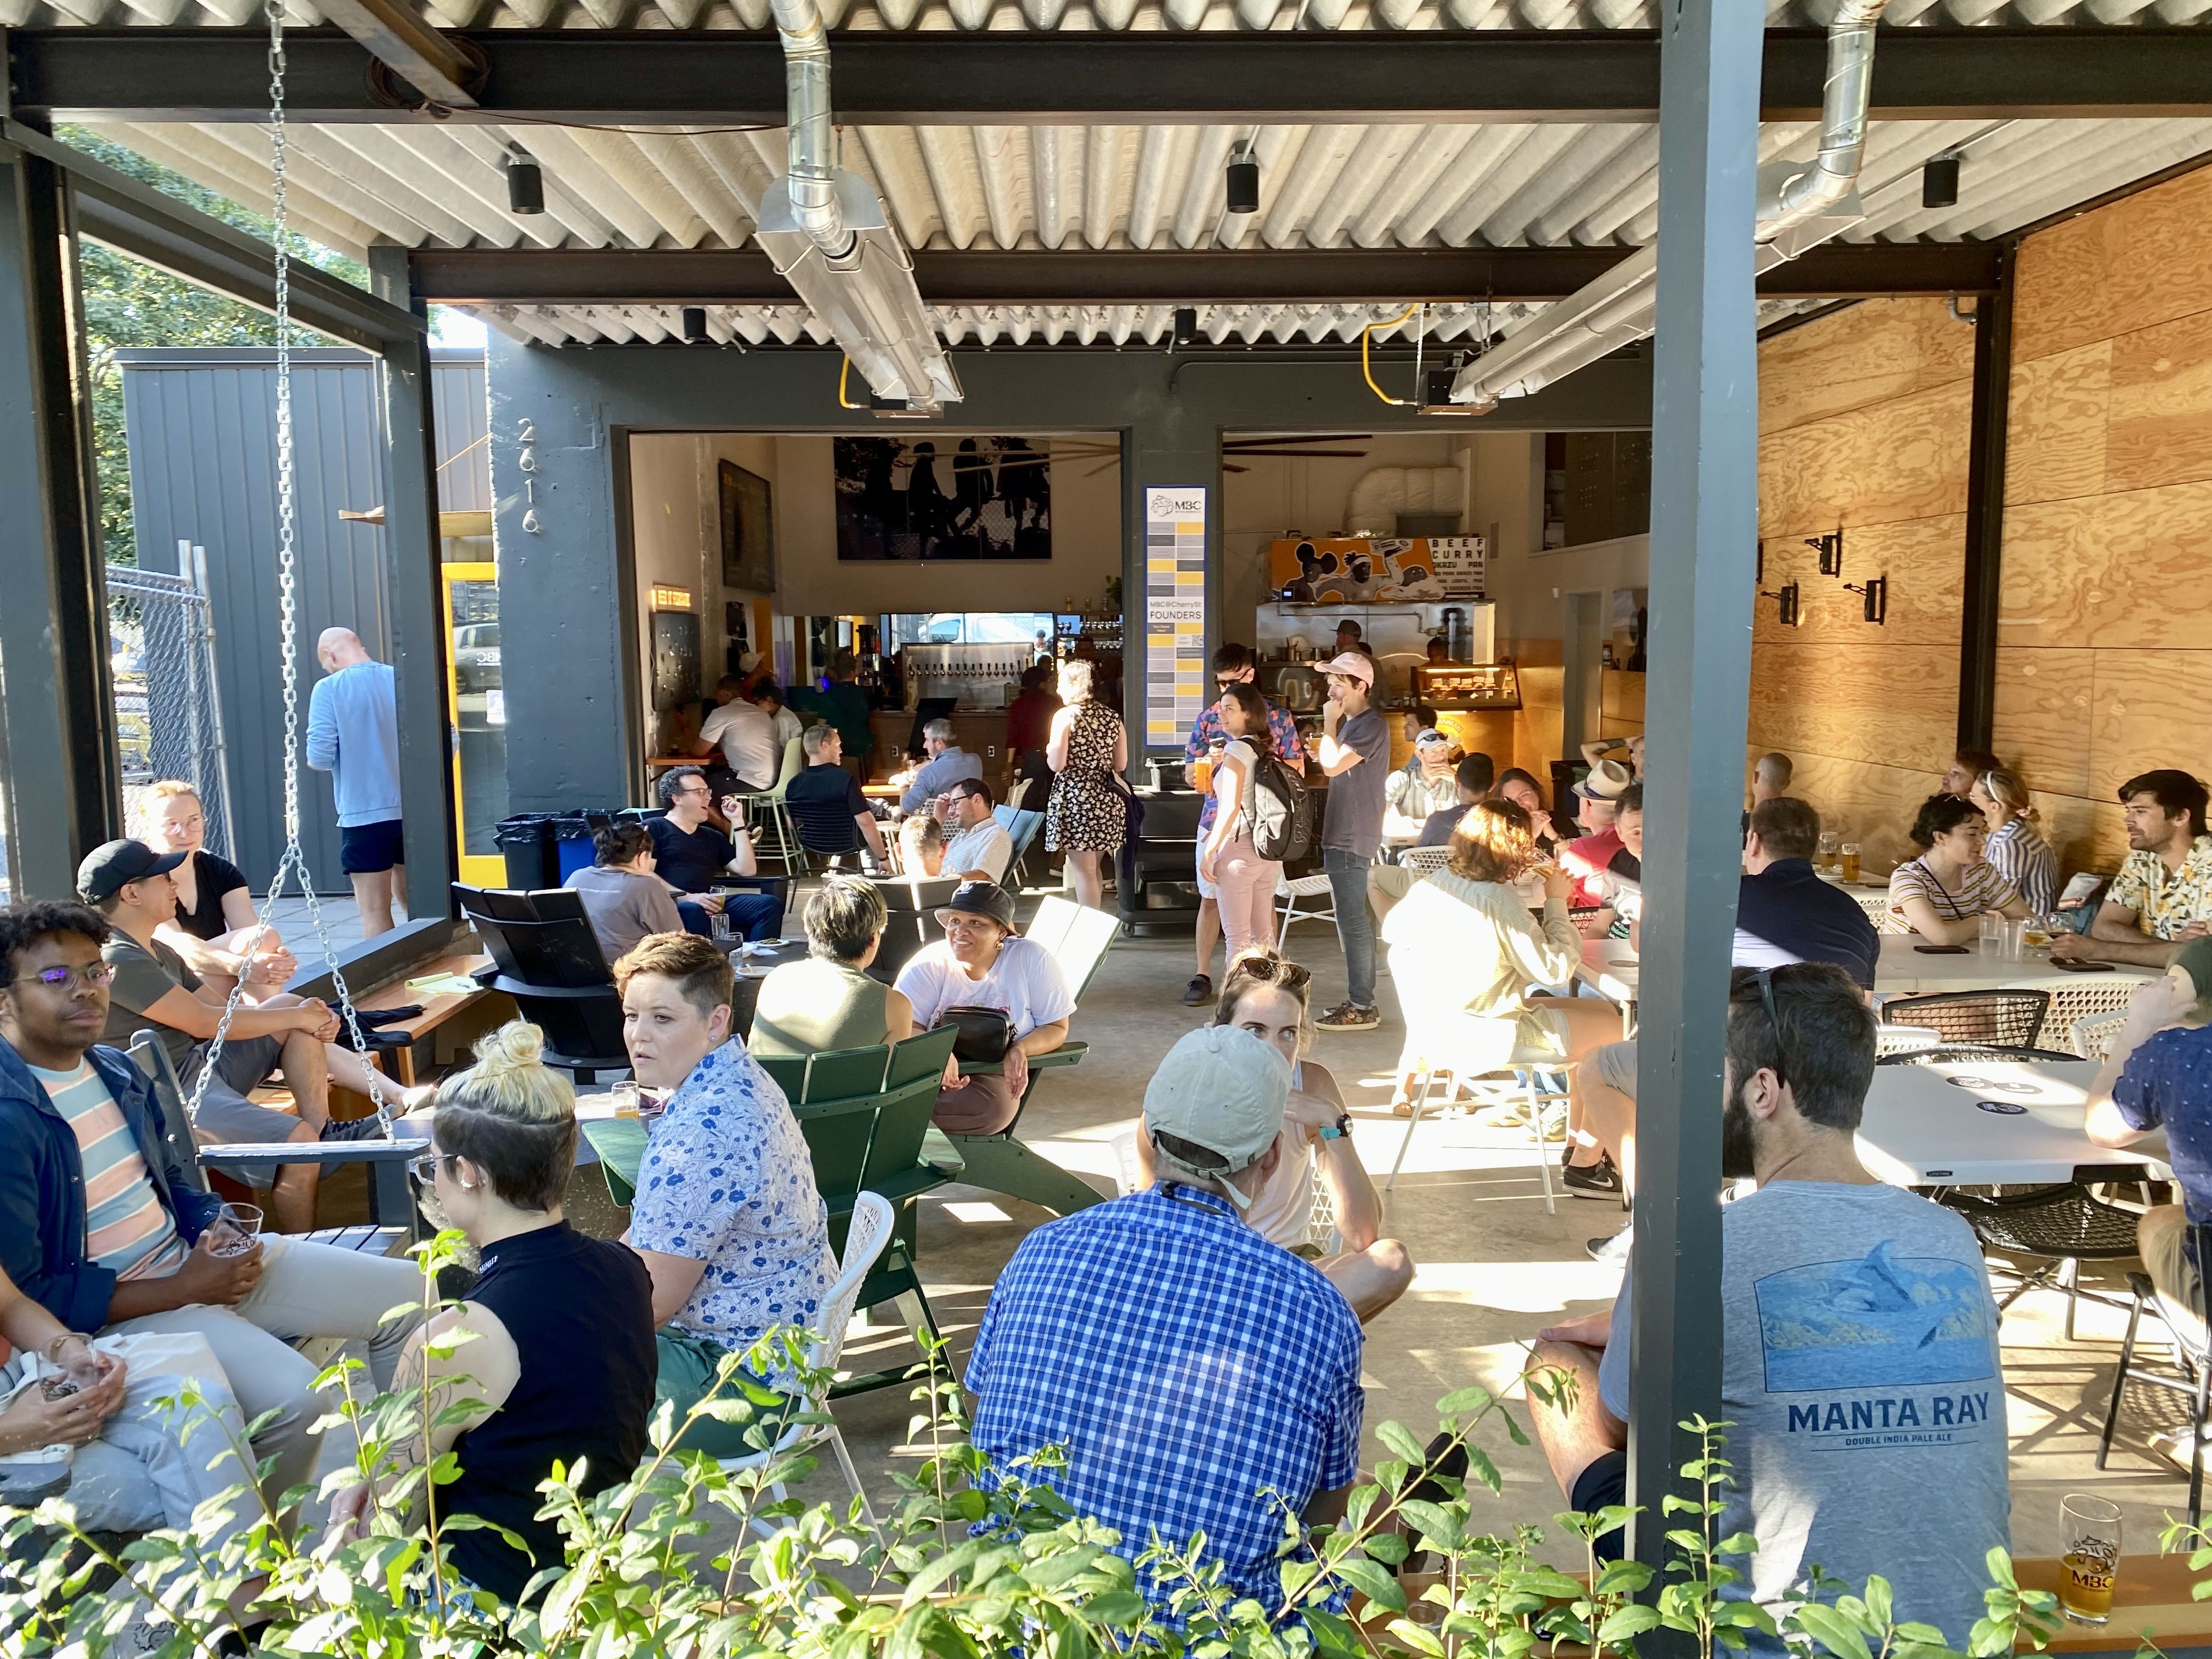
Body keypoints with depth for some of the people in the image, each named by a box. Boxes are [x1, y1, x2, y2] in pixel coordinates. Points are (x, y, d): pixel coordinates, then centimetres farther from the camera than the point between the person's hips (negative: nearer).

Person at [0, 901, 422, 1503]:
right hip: (116, 1309, -8)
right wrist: (182, 1289, -18)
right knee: (292, 1395, -30)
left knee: (407, 1291, 3)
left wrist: (214, 1229, -2)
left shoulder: (115, 1070, 7)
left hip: (193, 1257, 9)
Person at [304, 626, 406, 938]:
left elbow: (320, 757, -13)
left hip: (364, 813, -4)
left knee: (375, 913, 4)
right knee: (411, 902, 18)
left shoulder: (329, 688, -7)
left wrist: (314, 759, 11)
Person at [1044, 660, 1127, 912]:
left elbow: (1056, 764, -13)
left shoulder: (1065, 716, -8)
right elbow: (1121, 765, 9)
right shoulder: (1113, 717, 7)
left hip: (1076, 798, -6)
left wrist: (1049, 749, 7)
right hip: (1107, 799, 6)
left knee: (1084, 869, 0)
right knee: (1095, 867, 18)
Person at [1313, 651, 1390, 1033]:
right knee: (1353, 921, 14)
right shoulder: (1350, 724, 18)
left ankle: (1361, 1008, -5)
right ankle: (1360, 1000, 22)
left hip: (1351, 840, -11)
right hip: (1343, 836, 11)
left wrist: (1329, 723, -14)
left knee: (1352, 922, -8)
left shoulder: (1370, 726, -14)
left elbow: (1332, 765, -23)